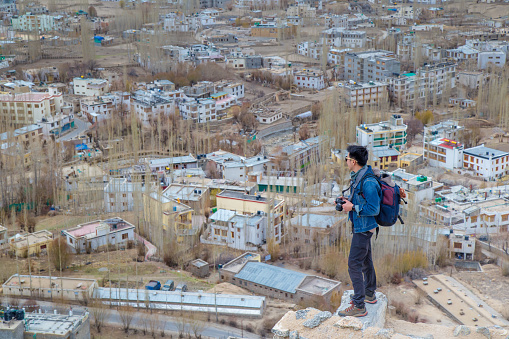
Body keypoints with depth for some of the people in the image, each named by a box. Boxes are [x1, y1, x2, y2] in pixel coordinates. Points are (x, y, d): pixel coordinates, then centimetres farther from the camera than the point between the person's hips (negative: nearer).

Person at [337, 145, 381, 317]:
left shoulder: (368, 182, -26)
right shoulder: (358, 177, 6)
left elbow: (374, 209, -25)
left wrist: (353, 207, -20)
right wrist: (349, 200, 6)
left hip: (363, 228, -10)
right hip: (361, 226, 10)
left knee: (354, 264, -7)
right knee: (365, 260, 22)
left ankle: (359, 306, -2)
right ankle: (369, 294, 39)